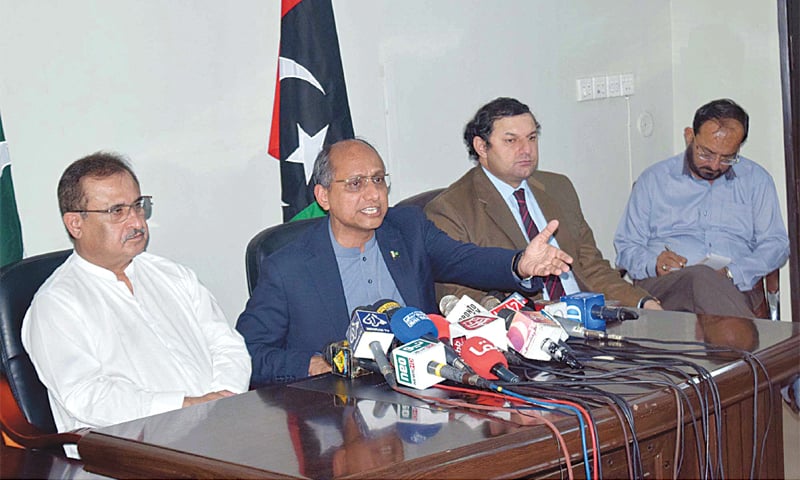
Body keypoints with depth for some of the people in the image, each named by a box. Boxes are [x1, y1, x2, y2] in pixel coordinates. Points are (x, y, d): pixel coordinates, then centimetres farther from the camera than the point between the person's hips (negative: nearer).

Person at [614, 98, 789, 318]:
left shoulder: (756, 179, 20)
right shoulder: (653, 179, 17)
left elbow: (776, 244, 13)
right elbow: (625, 246, 15)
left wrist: (732, 273, -7)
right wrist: (653, 263, -10)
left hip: (735, 289, 0)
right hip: (661, 287, 0)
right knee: (700, 277, -39)